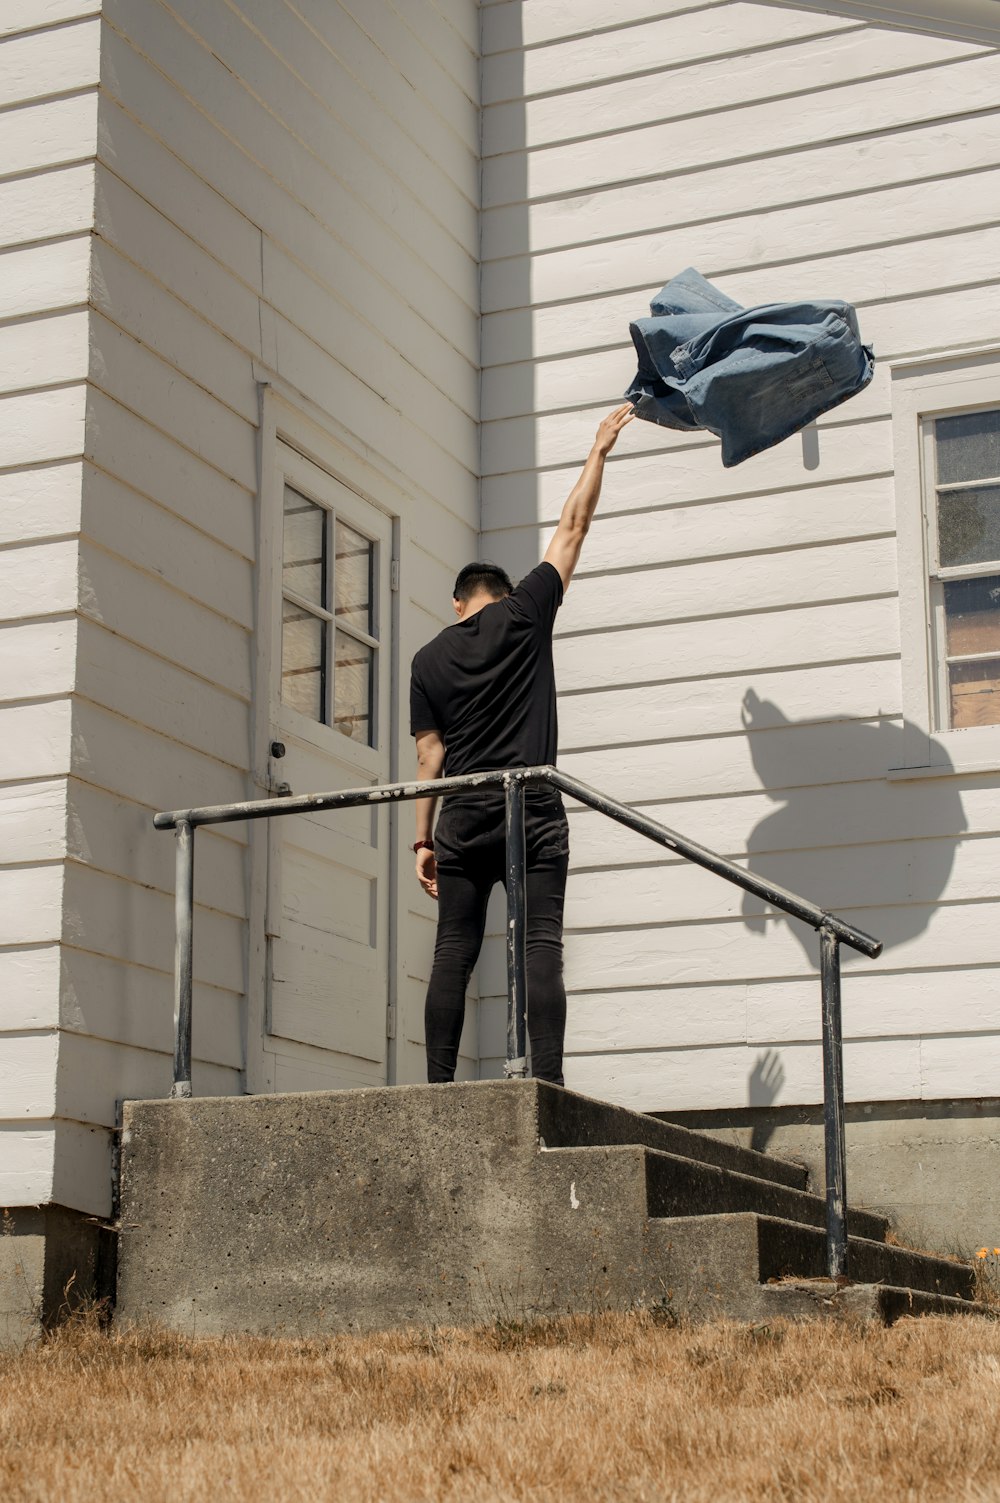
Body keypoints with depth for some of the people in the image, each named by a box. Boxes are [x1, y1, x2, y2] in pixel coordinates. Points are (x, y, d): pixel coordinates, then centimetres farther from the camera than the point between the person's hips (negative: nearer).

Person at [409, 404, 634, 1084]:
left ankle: (439, 1085, -3)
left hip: (464, 818, 2)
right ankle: (548, 1082, -16)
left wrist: (423, 839, 11)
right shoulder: (523, 614, 6)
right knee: (542, 945, -7)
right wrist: (599, 451, 23)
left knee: (454, 952, 3)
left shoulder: (429, 659, 12)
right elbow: (572, 528, 13)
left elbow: (430, 756, 8)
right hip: (534, 810, -2)